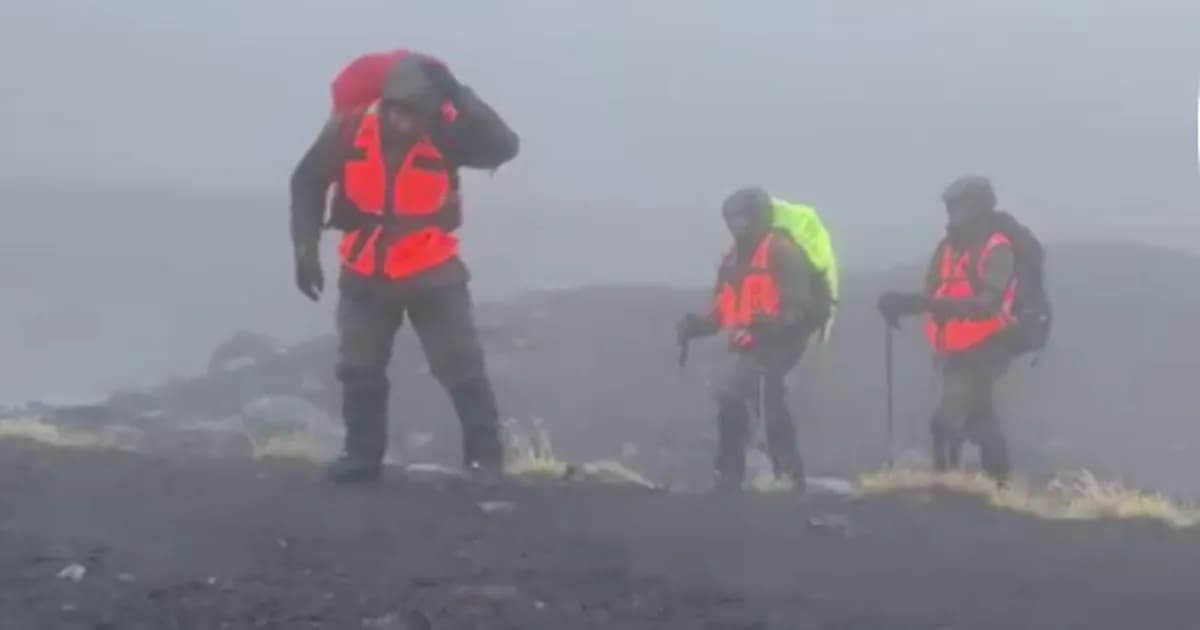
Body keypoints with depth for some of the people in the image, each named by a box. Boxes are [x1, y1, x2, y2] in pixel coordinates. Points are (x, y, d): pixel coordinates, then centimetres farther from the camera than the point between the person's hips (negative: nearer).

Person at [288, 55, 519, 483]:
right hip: (365, 275, 2)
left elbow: (505, 146, -34)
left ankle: (485, 457, 5)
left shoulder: (445, 134, -19)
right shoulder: (347, 130, -17)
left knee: (463, 370, -3)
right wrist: (305, 249, -7)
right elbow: (307, 184, -3)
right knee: (358, 370, 11)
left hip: (433, 272, -2)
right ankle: (362, 454, 26)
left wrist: (458, 95, -40)